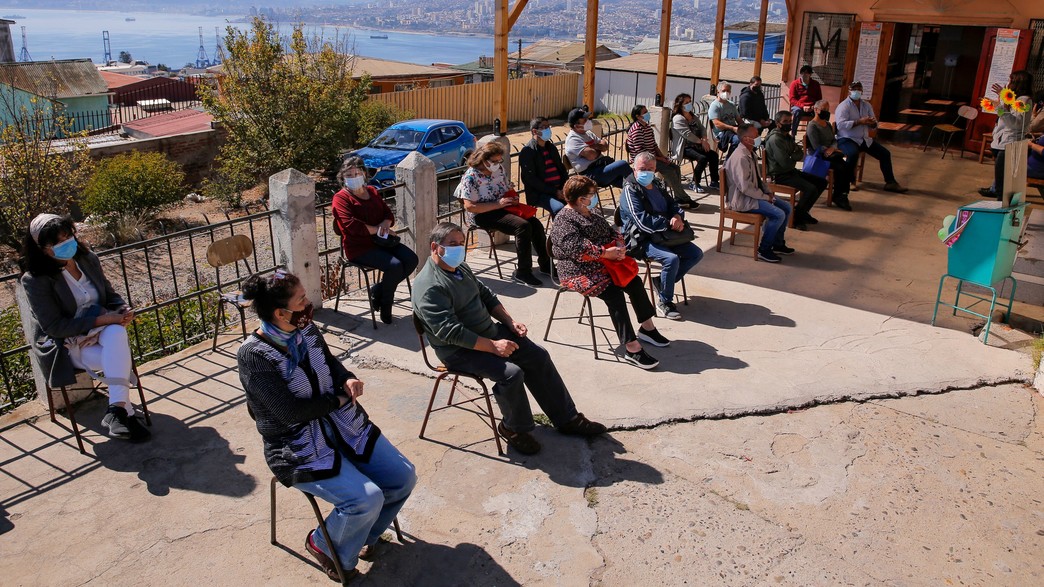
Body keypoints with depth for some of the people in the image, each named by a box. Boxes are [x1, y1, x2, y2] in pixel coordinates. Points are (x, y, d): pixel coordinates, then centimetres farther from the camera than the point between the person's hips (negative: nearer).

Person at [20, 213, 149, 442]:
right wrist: (101, 319, -24)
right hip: (67, 344, -4)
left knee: (117, 333, -34)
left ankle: (116, 410, -37)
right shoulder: (35, 280, -12)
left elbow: (110, 294, 15)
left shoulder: (87, 259, 3)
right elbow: (54, 327, -16)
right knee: (117, 362, -33)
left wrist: (123, 310, -10)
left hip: (101, 329, 4)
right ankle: (127, 414, -19)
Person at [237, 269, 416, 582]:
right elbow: (291, 411, -24)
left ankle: (364, 535, 25)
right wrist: (339, 398, -12)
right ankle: (323, 545, 9)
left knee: (403, 476, -2)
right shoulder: (253, 356, -21)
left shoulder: (306, 328, -2)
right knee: (367, 498, -23)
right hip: (299, 448, -7)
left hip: (344, 426, 7)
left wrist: (348, 379, -5)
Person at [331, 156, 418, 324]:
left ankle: (378, 290, 3)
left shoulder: (372, 191, 18)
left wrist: (385, 224, -9)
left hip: (380, 241, 7)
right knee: (395, 265, -27)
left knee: (411, 259, -13)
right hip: (358, 247, -7)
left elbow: (389, 214, 15)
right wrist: (378, 229, -13)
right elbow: (352, 225, -18)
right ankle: (385, 308, -6)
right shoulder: (341, 198, -5)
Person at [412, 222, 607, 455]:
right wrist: (493, 346, -27)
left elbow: (486, 295, 19)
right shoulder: (430, 287, -22)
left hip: (489, 332, 10)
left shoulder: (460, 267, 8)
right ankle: (514, 428, 1)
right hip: (459, 351, -9)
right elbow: (450, 332, -28)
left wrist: (510, 321, 4)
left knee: (539, 355, 1)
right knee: (512, 373, -27)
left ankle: (567, 419, 12)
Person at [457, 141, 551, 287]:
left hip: (502, 208, 7)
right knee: (523, 226, -28)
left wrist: (514, 198, -2)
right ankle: (522, 272, -20)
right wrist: (498, 204, -21)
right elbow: (469, 206, -19)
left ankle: (545, 264, 3)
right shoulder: (471, 176, -13)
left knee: (536, 224, -13)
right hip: (482, 215, -7)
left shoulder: (499, 169, 8)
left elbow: (509, 189, 23)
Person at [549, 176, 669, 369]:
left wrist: (619, 244, -3)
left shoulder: (590, 214, 17)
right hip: (579, 272, -9)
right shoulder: (564, 221, -11)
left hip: (602, 264, 9)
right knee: (614, 294, -27)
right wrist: (606, 253, -22)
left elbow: (610, 230, 20)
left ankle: (647, 327, 8)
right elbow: (577, 247, -24)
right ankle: (632, 349, -27)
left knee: (635, 282, -9)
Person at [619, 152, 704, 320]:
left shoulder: (657, 185, 15)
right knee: (672, 258, -30)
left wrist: (678, 216, -4)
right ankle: (664, 303, -11)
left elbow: (672, 204, 21)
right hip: (643, 240, -9)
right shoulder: (630, 190, -12)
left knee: (696, 254, 0)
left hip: (664, 235, 9)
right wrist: (670, 224, -18)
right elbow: (643, 221, -23)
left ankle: (663, 282, 11)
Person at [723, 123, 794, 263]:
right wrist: (765, 197, -17)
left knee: (786, 208, 8)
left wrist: (768, 191, 3)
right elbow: (745, 187, -27)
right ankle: (764, 250, -7)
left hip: (754, 195, 10)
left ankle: (778, 244, 21)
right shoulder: (740, 158, -23)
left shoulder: (750, 154, 9)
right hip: (743, 200, -10)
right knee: (778, 214, -21)